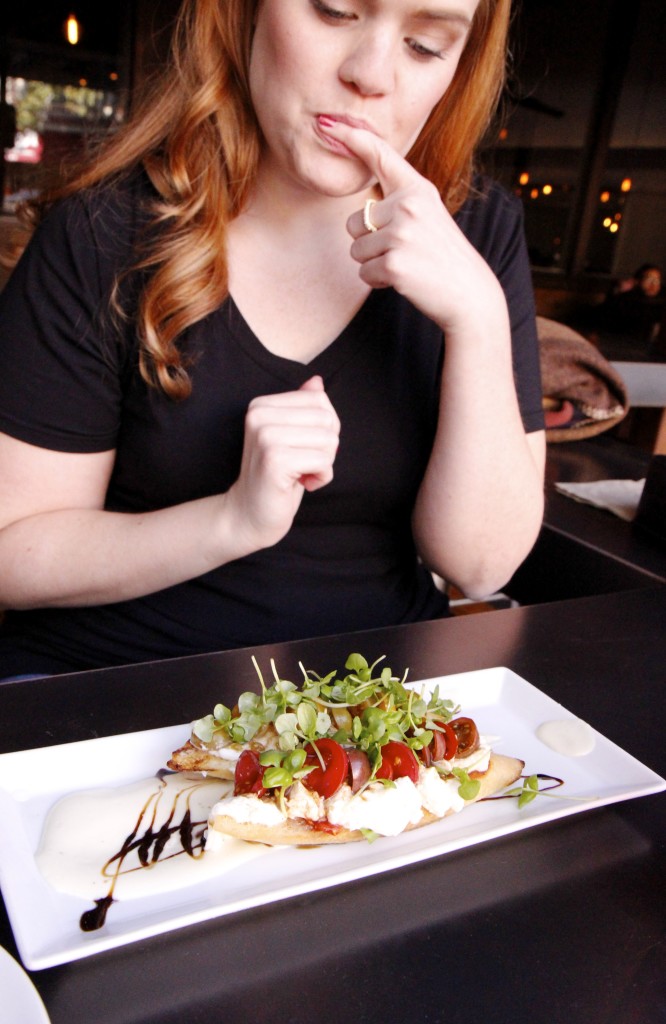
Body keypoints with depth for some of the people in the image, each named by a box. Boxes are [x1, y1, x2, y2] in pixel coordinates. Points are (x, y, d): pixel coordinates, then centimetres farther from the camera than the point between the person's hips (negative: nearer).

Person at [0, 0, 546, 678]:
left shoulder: (479, 233, -3)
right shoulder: (104, 234, -10)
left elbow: (479, 566, -8)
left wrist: (477, 316, -20)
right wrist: (236, 521, -23)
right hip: (110, 686, -2)